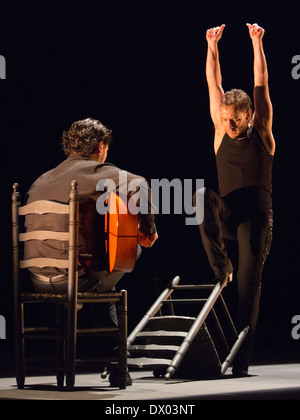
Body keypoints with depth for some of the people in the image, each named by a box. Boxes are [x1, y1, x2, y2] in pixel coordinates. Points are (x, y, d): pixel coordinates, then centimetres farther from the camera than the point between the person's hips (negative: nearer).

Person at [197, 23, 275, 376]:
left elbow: (261, 84, 0)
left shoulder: (261, 133, 2)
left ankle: (241, 360, -13)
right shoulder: (221, 133, 7)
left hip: (256, 218, -2)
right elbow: (214, 84, 6)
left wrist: (257, 43, 1)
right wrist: (212, 46, 3)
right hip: (225, 217, 2)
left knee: (248, 283, -14)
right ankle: (219, 265, -24)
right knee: (203, 195, -31)